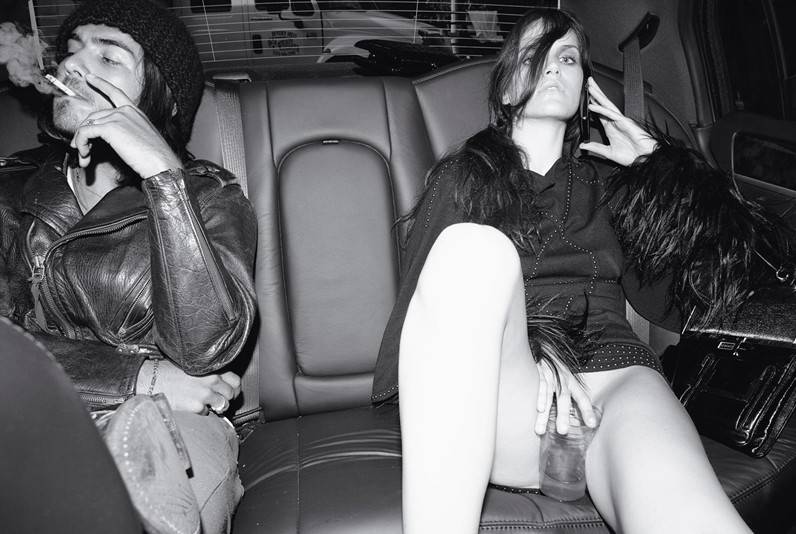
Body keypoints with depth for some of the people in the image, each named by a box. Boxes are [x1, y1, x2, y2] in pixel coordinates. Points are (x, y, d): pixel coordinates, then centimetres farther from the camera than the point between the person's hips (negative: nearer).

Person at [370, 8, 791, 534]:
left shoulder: (603, 182, 24)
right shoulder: (462, 175, 18)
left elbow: (740, 245, 18)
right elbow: (426, 293, 1)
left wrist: (654, 157, 16)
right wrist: (531, 349, -17)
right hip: (499, 401, 0)